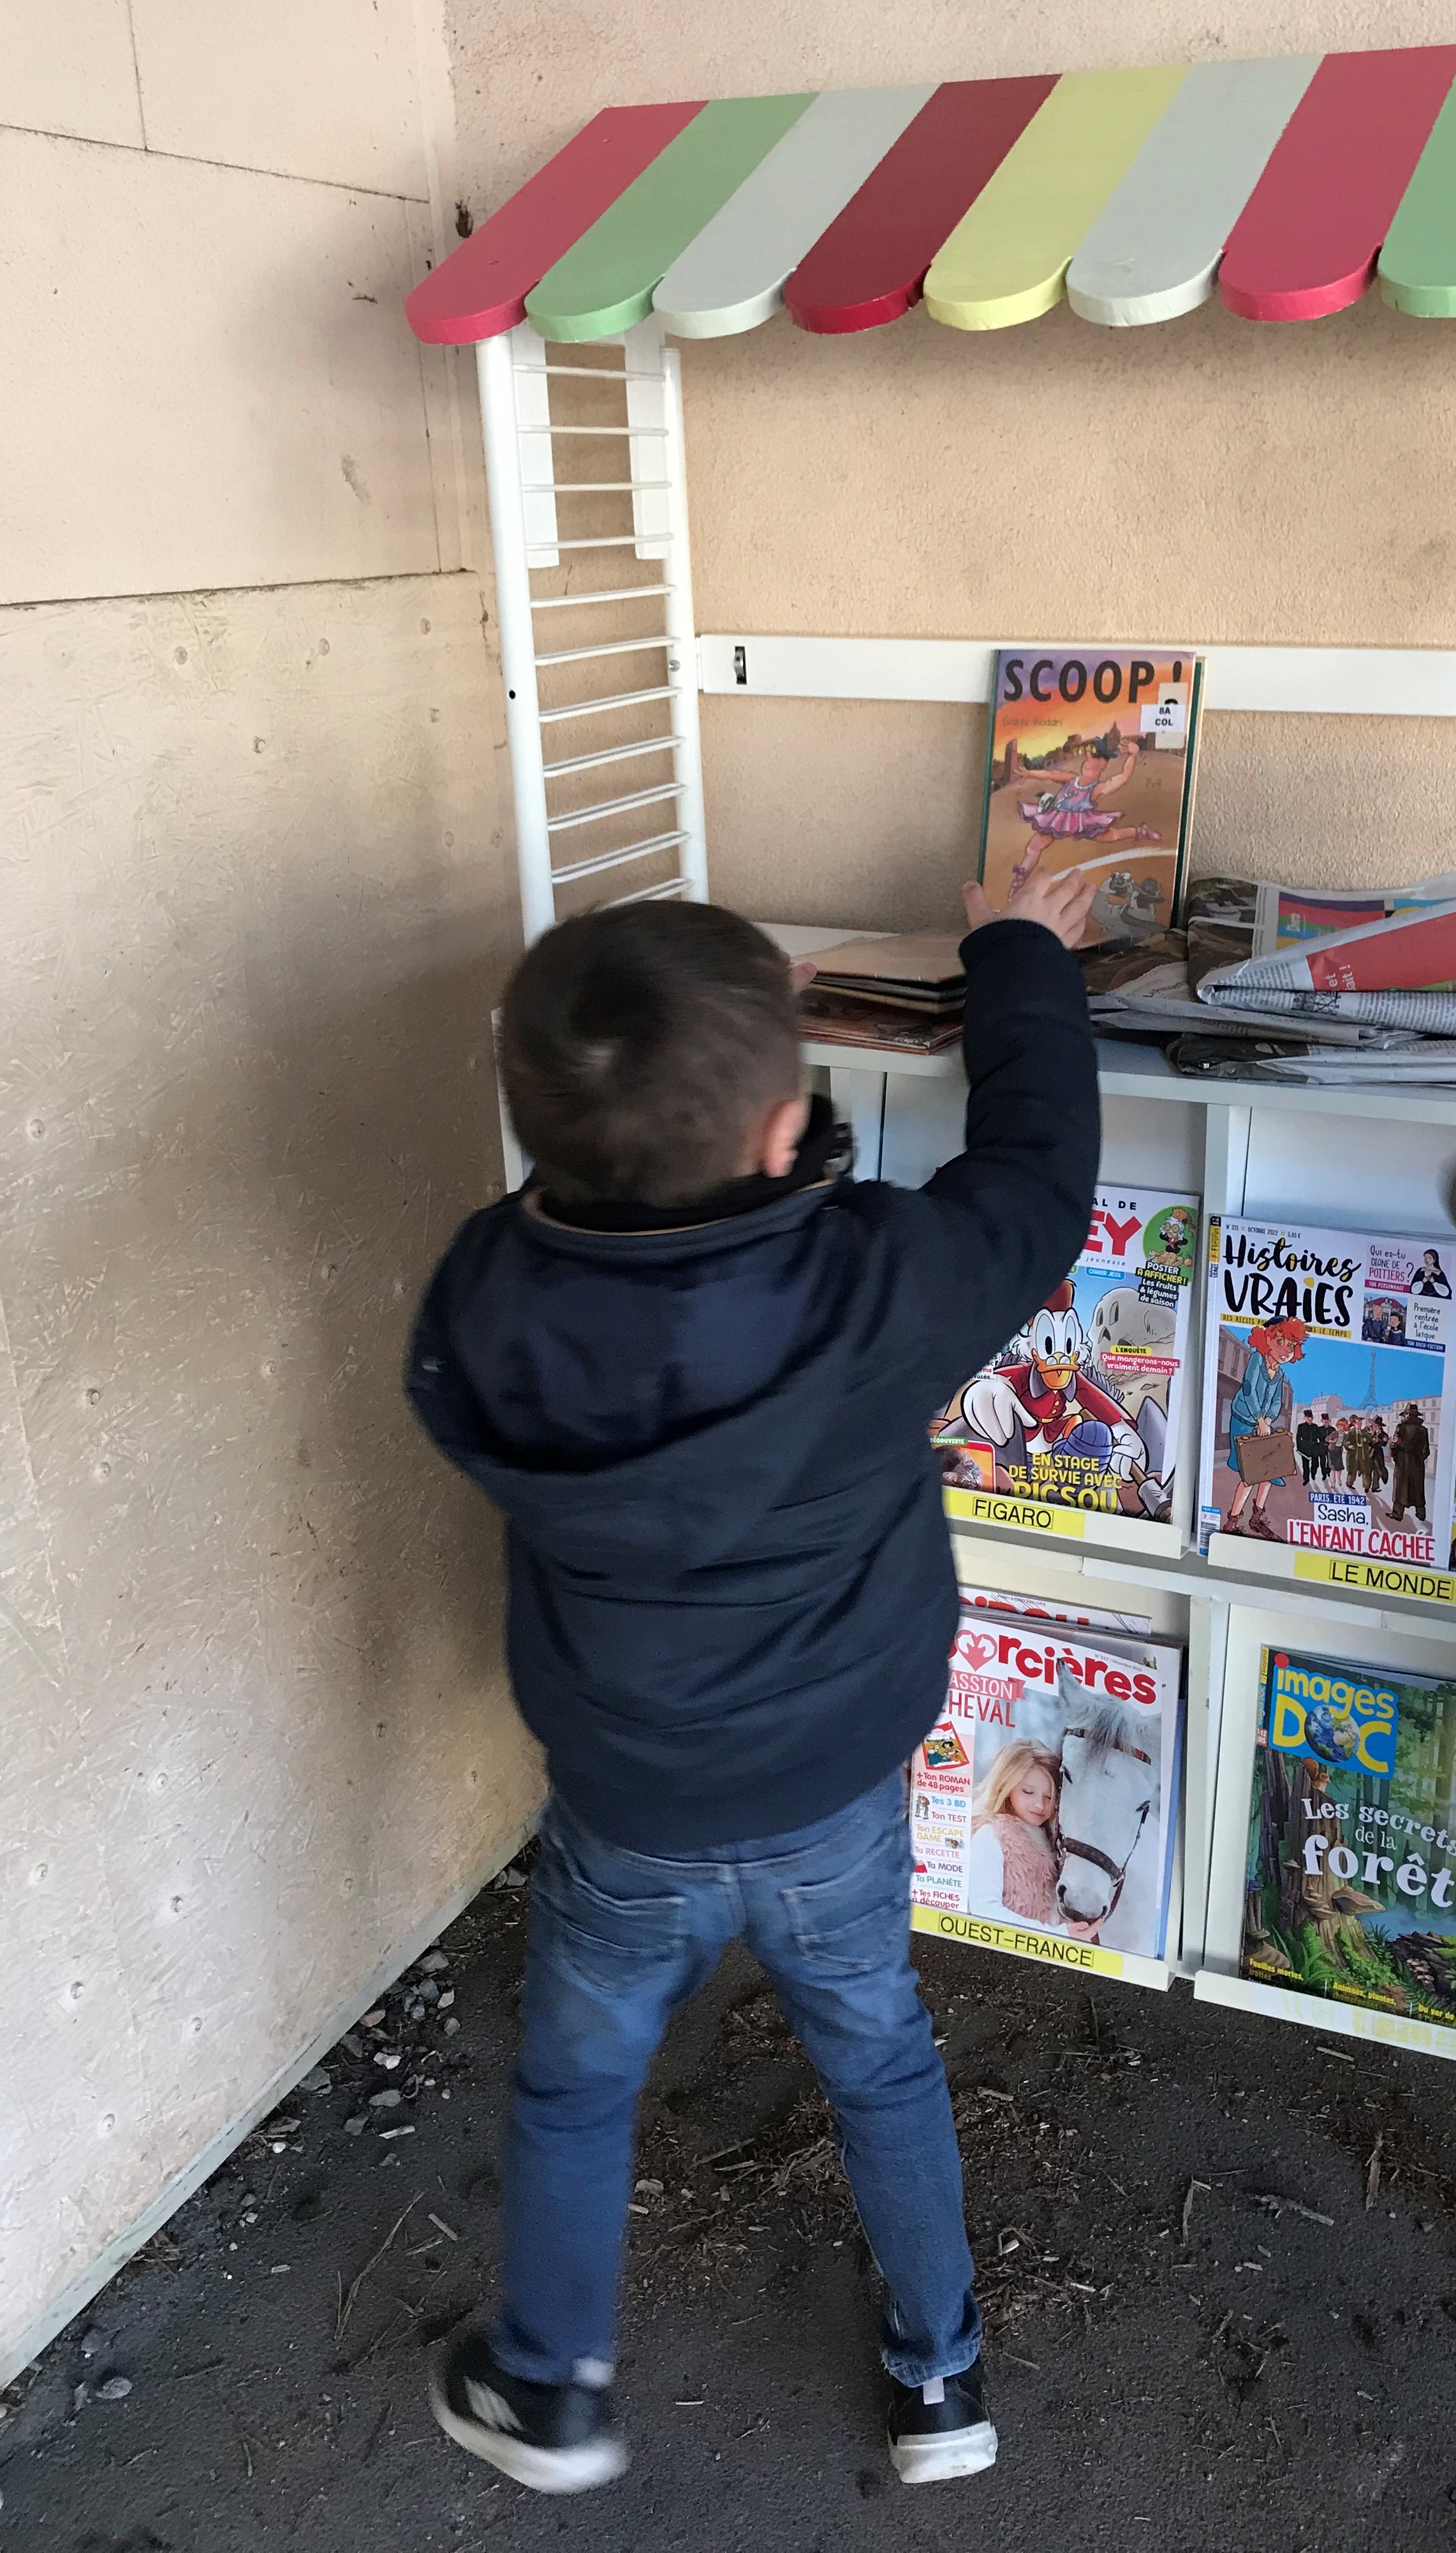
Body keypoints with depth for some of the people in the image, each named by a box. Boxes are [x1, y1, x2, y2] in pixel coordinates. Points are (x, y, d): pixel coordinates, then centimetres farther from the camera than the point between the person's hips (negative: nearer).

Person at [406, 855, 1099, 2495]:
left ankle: (544, 2395, 49)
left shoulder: (482, 1311, -27)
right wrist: (1019, 953, 2)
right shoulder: (875, 1288, -31)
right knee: (884, 2069, 28)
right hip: (838, 1805, 0)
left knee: (572, 2094, 27)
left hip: (623, 1827, 1)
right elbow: (1036, 1173, -12)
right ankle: (941, 2379, 48)